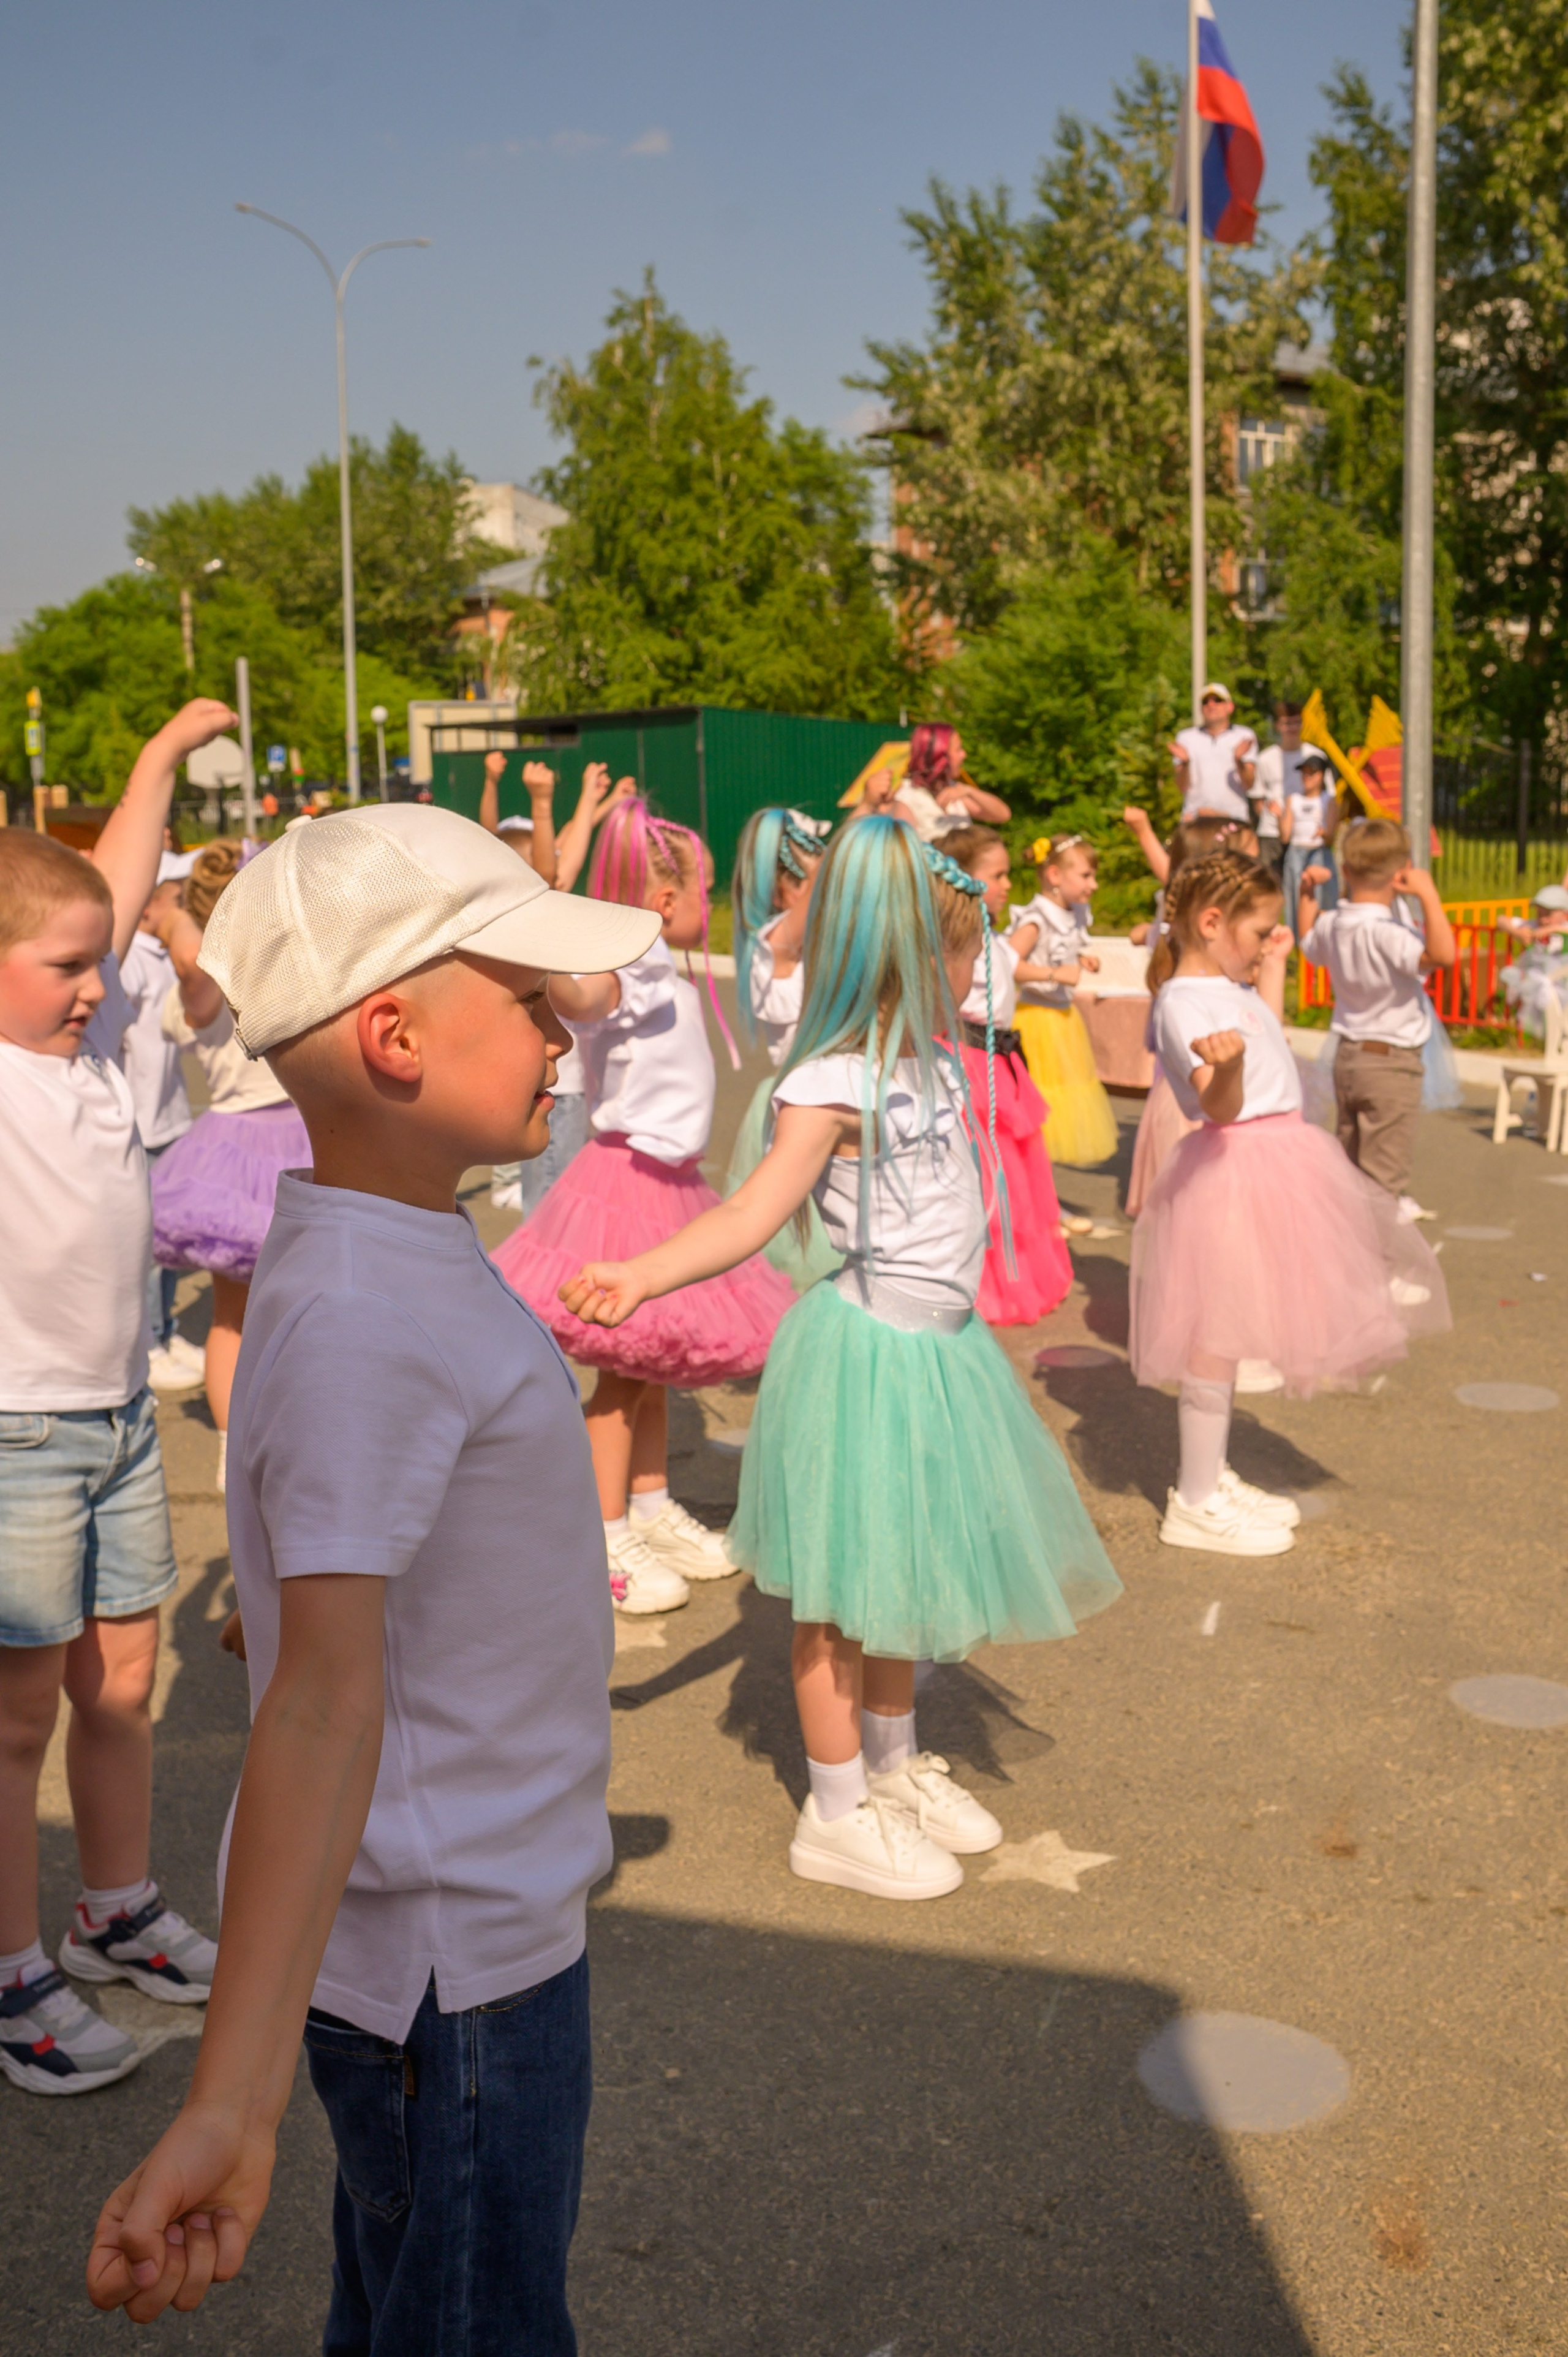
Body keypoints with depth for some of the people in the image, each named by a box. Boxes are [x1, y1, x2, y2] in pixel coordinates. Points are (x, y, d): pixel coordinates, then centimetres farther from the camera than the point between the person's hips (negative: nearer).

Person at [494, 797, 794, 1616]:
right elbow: (572, 994, -45)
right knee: (621, 1373, -2)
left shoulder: (657, 972, 9)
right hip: (629, 1179, -10)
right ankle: (607, 1543, 8)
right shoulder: (628, 971, -21)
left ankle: (654, 1513, 32)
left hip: (667, 1181, 10)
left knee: (654, 1364, 19)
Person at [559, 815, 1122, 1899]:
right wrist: (641, 1273, -41)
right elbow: (753, 1212, -28)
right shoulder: (833, 1083, -20)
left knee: (905, 1571, 21)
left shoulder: (934, 1063, 5)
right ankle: (837, 1813, 18)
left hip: (942, 1342, 9)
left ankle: (898, 1769, 39)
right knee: (847, 1586, 4)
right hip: (870, 1349, -9)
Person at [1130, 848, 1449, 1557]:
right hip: (1233, 1171, -10)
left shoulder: (1233, 988, 12)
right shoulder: (1185, 1004, -18)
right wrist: (1227, 1065, -48)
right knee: (1218, 1333, -4)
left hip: (1274, 1165, 10)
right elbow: (1221, 1106, -27)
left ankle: (1212, 1477, 28)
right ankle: (1195, 1504, 5)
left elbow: (1269, 1038, 32)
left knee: (1229, 1331, 16)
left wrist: (1274, 968, 32)